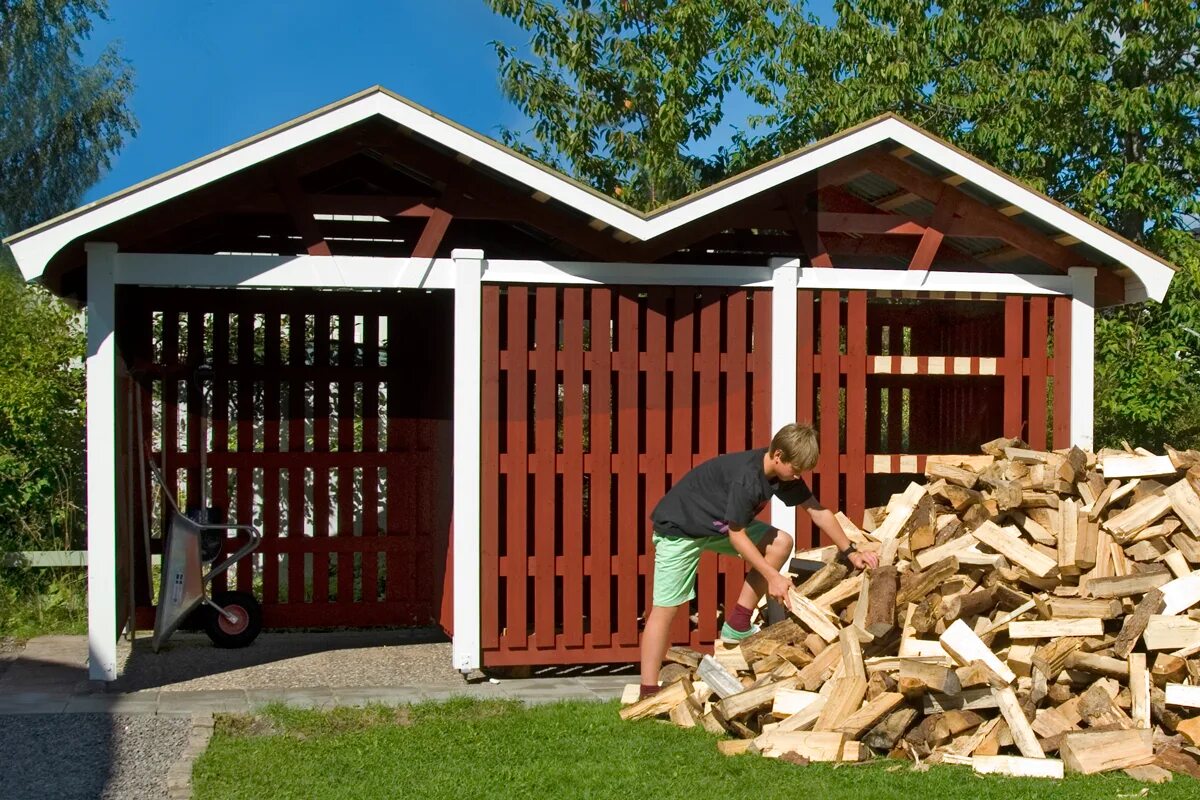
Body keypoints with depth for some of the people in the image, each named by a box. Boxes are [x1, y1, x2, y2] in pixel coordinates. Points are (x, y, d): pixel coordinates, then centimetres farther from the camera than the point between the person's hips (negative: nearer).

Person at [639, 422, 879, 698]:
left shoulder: (784, 473, -8)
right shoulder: (746, 478, -33)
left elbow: (817, 511, 1)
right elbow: (737, 536, -26)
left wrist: (850, 552, 0)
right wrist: (772, 577, -23)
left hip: (718, 524, 8)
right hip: (678, 527, -8)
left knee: (781, 543, -5)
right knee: (665, 609, -11)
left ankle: (736, 626, -1)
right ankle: (648, 694, -8)